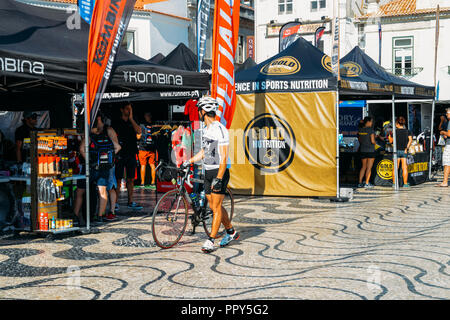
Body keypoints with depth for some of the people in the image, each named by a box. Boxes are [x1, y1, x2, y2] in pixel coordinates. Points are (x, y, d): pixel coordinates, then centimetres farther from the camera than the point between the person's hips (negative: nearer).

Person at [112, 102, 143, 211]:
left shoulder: (132, 122, 13)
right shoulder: (116, 123, 2)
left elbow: (139, 131, -5)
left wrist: (131, 118, -6)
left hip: (131, 154, 4)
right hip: (120, 154, -4)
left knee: (131, 179, 7)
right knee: (118, 179, -3)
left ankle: (130, 202, 13)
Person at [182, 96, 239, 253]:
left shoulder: (220, 130, -17)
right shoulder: (207, 129, 12)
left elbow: (224, 158, -20)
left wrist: (219, 179, -24)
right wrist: (188, 162, 20)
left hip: (220, 172, -9)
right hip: (208, 172, 9)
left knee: (216, 206, -6)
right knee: (213, 206, 11)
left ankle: (211, 240, -2)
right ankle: (231, 232, 27)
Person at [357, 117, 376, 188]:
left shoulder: (360, 130, 5)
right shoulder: (371, 130, -14)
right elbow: (372, 141, -18)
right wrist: (374, 143, 3)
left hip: (362, 150, 6)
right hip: (370, 150, -6)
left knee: (363, 167, 13)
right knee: (369, 167, 1)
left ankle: (360, 183, 9)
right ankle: (367, 183, 0)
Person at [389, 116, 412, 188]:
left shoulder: (395, 131, -2)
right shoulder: (407, 131, 4)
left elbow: (391, 141, 4)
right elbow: (410, 140, -9)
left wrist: (389, 135, 18)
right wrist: (407, 147, -5)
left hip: (397, 150, -1)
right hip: (404, 151, 1)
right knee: (404, 168, 2)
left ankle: (394, 183, 5)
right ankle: (405, 183, 0)